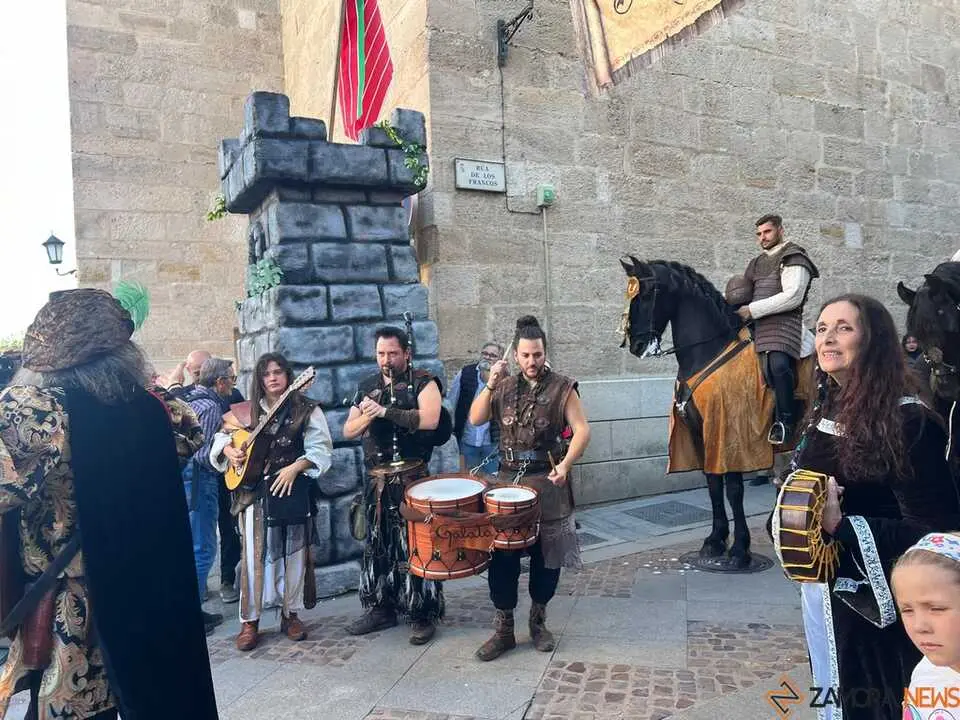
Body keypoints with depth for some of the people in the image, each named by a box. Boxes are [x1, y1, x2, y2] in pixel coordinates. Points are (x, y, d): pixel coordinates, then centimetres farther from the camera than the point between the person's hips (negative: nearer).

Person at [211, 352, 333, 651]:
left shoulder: (306, 409, -2)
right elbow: (223, 435, 17)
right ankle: (250, 621, 12)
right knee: (254, 555, 1)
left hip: (293, 491, -2)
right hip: (253, 491, 2)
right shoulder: (248, 410, 9)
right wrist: (230, 451, -4)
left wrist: (294, 468, -19)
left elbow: (321, 450, -7)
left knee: (292, 553, 7)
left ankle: (290, 614, 22)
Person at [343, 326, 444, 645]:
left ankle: (423, 615, 8)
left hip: (412, 478, -6)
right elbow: (348, 431, 13)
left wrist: (385, 411, -19)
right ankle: (380, 608, 26)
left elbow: (429, 419, -21)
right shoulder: (367, 387, 14)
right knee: (377, 544, 12)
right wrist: (367, 415, -8)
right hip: (376, 478, 6)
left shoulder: (423, 382, -3)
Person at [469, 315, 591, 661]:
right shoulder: (505, 387, 7)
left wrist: (565, 465, -25)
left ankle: (538, 621, 29)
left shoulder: (562, 388, -4)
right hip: (508, 478, 2)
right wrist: (490, 385, -14)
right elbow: (476, 419, -1)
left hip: (548, 481, -2)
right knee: (501, 553, 1)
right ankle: (503, 628, 14)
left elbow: (582, 430, -10)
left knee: (547, 554, 8)